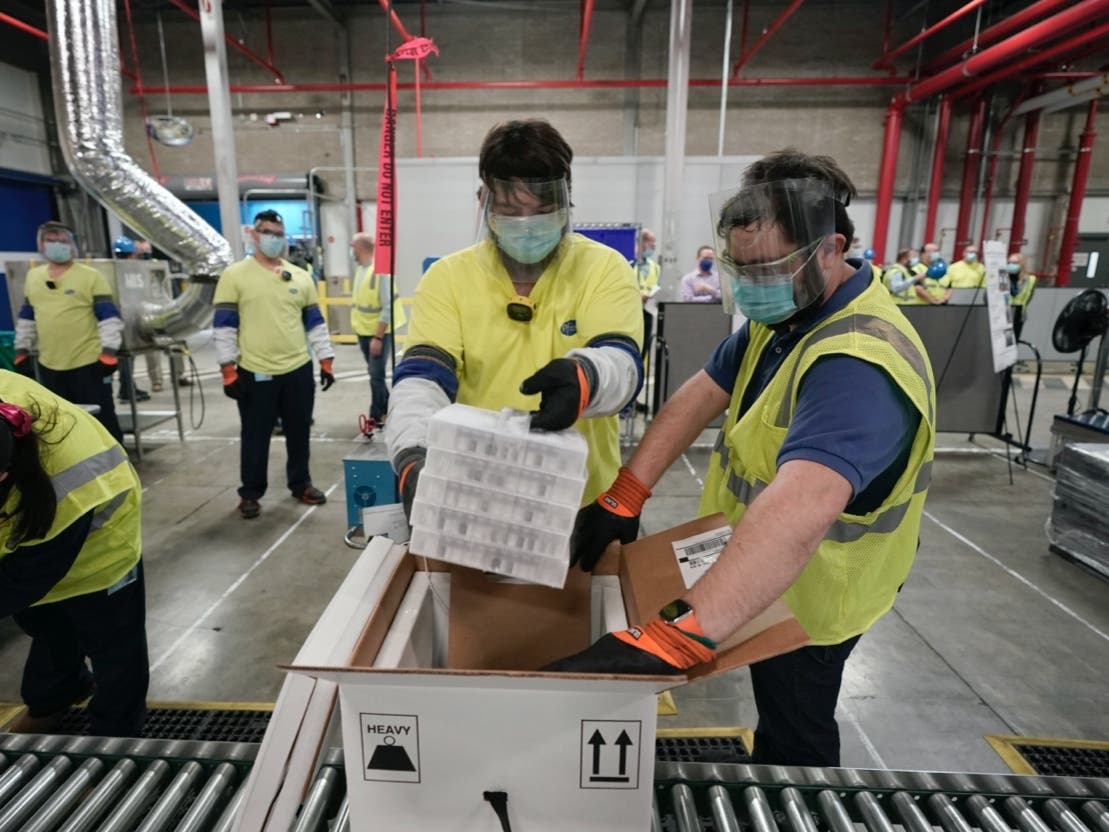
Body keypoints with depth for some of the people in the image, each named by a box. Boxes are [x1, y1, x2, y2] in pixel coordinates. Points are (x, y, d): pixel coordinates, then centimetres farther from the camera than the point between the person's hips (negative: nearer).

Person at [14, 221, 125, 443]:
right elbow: (26, 318, 20)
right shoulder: (32, 276, 11)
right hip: (49, 365, 6)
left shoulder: (91, 276, -6)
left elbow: (109, 317, -10)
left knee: (102, 419, 0)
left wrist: (109, 352, -16)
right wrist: (22, 352, 17)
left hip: (88, 362, -6)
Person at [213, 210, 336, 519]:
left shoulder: (300, 277, 9)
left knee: (299, 433, 14)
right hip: (255, 373, -3)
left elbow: (315, 321, 13)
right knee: (255, 438, 8)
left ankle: (300, 484, 31)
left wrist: (326, 359, 8)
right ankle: (250, 494, 24)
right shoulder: (235, 275, -2)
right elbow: (223, 325, -3)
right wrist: (228, 369, -8)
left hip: (299, 369, 3)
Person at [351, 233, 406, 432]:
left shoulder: (380, 270, -18)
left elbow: (388, 307, -21)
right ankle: (385, 410, 26)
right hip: (364, 331, 8)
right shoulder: (360, 269, 7)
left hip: (379, 333, -8)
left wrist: (378, 337, -22)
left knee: (377, 376, -3)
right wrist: (358, 328, 12)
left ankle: (376, 418, 8)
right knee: (375, 375, 14)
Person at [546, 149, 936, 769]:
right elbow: (703, 394, -9)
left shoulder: (859, 362, -36)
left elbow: (802, 507, -52)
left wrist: (674, 637, -61)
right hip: (764, 573, 8)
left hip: (806, 595, -8)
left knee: (795, 740, 18)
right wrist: (623, 499, -19)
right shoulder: (783, 314, -4)